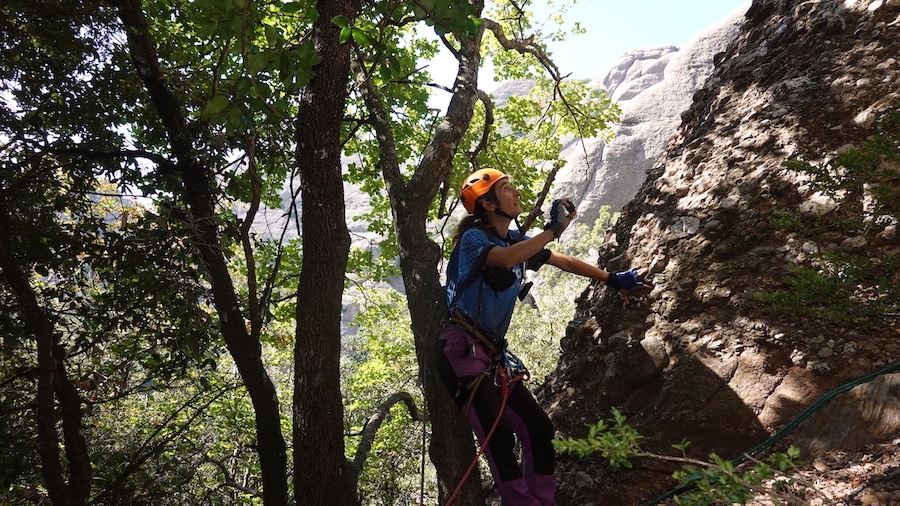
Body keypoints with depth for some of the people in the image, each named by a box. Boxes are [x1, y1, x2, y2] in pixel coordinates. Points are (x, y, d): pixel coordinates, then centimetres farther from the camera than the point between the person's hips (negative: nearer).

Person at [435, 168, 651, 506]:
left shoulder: (516, 240, 13)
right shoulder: (472, 237, -10)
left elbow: (564, 262, 23)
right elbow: (505, 259, -32)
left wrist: (613, 280, 27)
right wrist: (553, 230, -22)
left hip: (493, 354, 8)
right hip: (461, 349, -8)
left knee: (540, 430, 6)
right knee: (499, 439, -18)